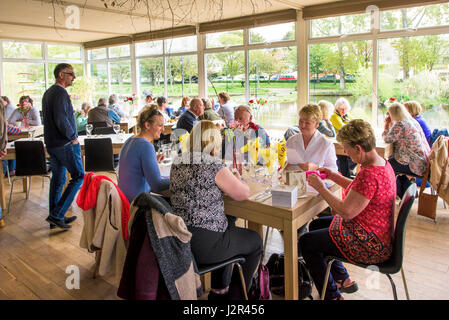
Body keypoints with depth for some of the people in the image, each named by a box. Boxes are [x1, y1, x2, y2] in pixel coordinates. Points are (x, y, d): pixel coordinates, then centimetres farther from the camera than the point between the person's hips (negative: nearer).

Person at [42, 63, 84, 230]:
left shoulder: (48, 92, 17)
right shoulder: (60, 92, -15)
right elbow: (61, 119, -25)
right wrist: (73, 137, -14)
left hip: (51, 143, 10)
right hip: (65, 144, -10)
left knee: (58, 179, 15)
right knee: (78, 177, -3)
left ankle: (55, 216, 23)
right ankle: (57, 215, -3)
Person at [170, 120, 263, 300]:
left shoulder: (177, 164, 4)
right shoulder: (215, 166, -18)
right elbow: (244, 194, -7)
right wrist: (236, 179, 12)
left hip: (179, 238, 8)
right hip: (204, 245, -8)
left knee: (229, 225, 34)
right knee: (256, 241, 17)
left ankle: (219, 291, 43)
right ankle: (236, 295, 30)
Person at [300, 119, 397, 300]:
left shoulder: (370, 174, -32)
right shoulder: (382, 164, 1)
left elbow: (346, 211, -29)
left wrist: (321, 188, -18)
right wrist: (334, 176, 6)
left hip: (369, 245, -11)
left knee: (306, 242, 1)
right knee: (315, 225, 23)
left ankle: (332, 295, 19)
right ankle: (343, 280, 32)